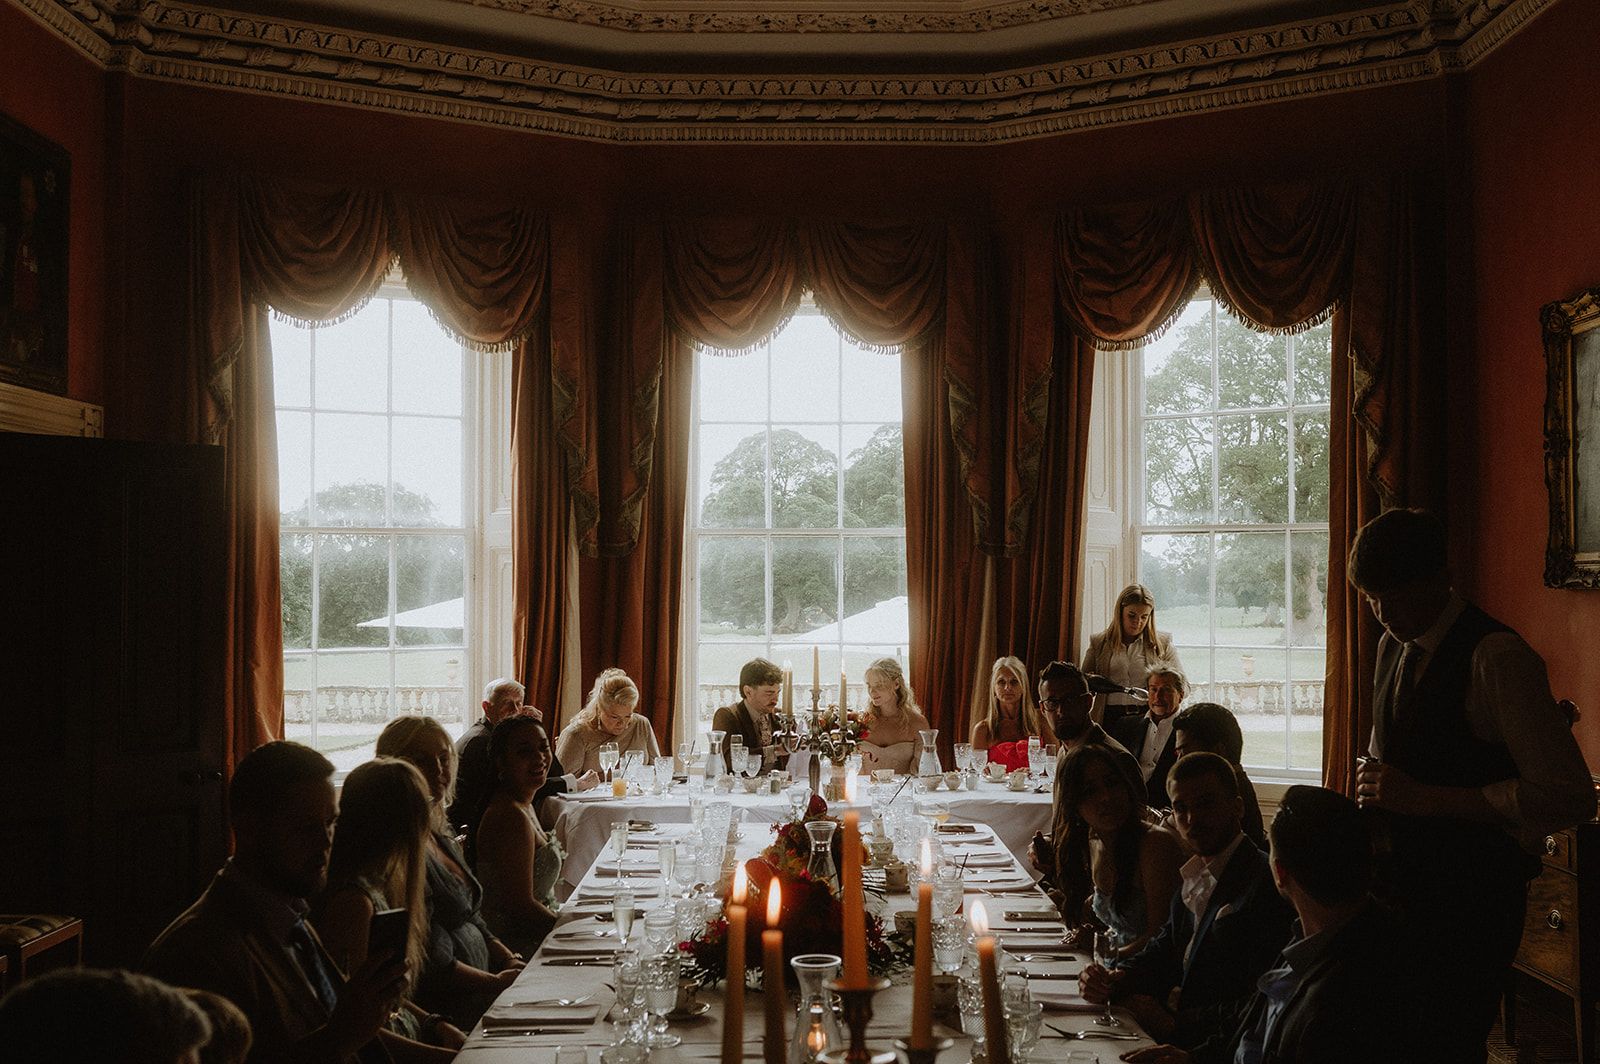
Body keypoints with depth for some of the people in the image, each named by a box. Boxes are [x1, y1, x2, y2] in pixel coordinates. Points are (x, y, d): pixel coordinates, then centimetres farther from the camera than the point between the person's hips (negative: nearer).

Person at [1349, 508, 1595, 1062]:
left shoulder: (1497, 656, -16)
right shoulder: (1394, 646, 8)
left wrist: (1427, 799, -21)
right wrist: (1375, 788, 2)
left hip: (1471, 897, -7)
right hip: (1404, 885, 7)